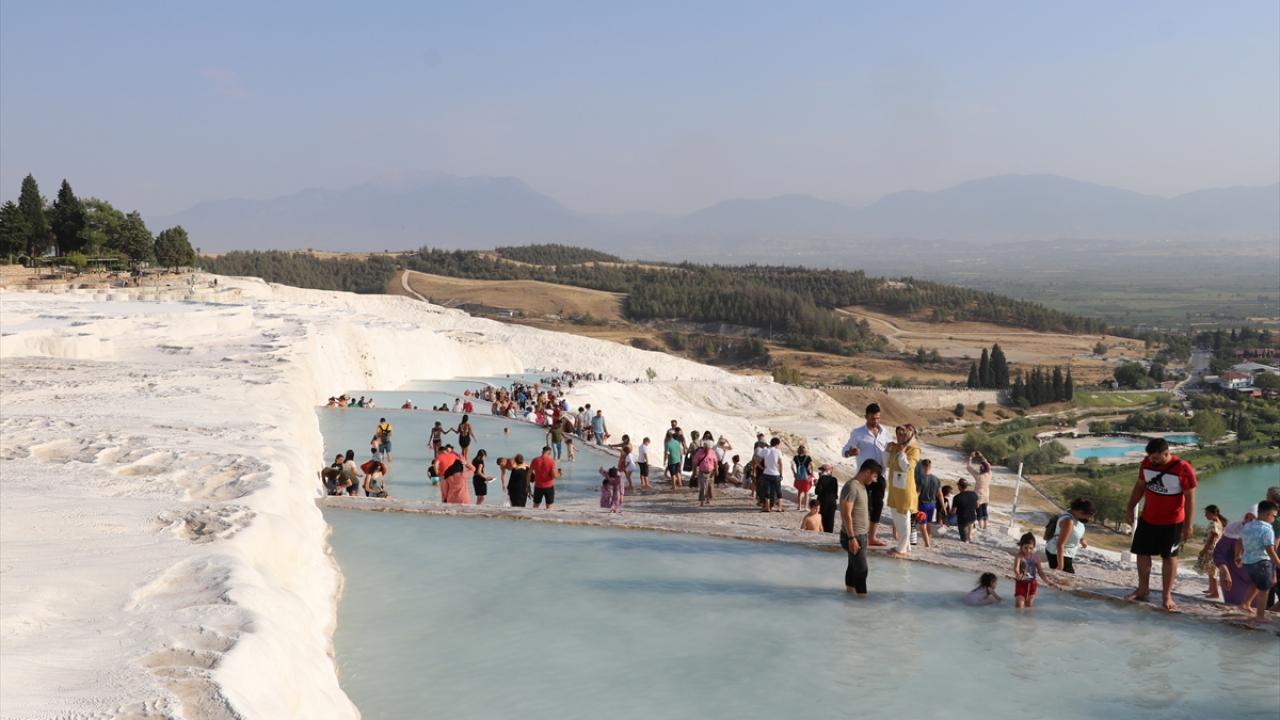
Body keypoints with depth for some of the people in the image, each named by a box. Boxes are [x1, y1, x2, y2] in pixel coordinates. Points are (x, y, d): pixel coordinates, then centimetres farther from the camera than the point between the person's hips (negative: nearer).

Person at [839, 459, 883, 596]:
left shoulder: (861, 486, 10)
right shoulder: (851, 487, -21)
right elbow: (847, 514, -23)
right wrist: (852, 538, -23)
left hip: (861, 535, 9)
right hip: (854, 536, -9)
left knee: (854, 564, 19)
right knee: (861, 568, -4)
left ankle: (850, 588, 30)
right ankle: (862, 595, 3)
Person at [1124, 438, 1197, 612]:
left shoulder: (1183, 469, -21)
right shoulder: (1147, 463, -6)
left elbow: (1190, 498, -16)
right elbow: (1140, 486, 8)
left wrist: (1187, 525, -16)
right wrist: (1130, 509, 7)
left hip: (1172, 522, -5)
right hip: (1147, 519, 5)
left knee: (1169, 557, 6)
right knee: (1142, 553, 11)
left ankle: (1167, 596, 12)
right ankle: (1143, 589, 27)